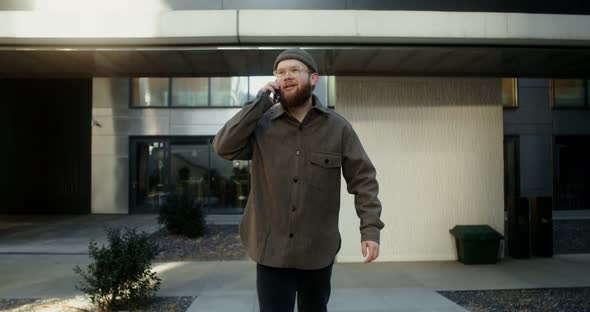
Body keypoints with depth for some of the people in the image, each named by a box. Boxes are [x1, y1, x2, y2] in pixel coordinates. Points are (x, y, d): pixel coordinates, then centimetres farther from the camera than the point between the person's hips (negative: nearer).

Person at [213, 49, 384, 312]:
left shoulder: (338, 128, -4)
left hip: (318, 251, 1)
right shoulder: (261, 125, -1)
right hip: (271, 250, -1)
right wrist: (260, 102, -13)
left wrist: (370, 229, -12)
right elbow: (224, 147, -14)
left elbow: (362, 178, -3)